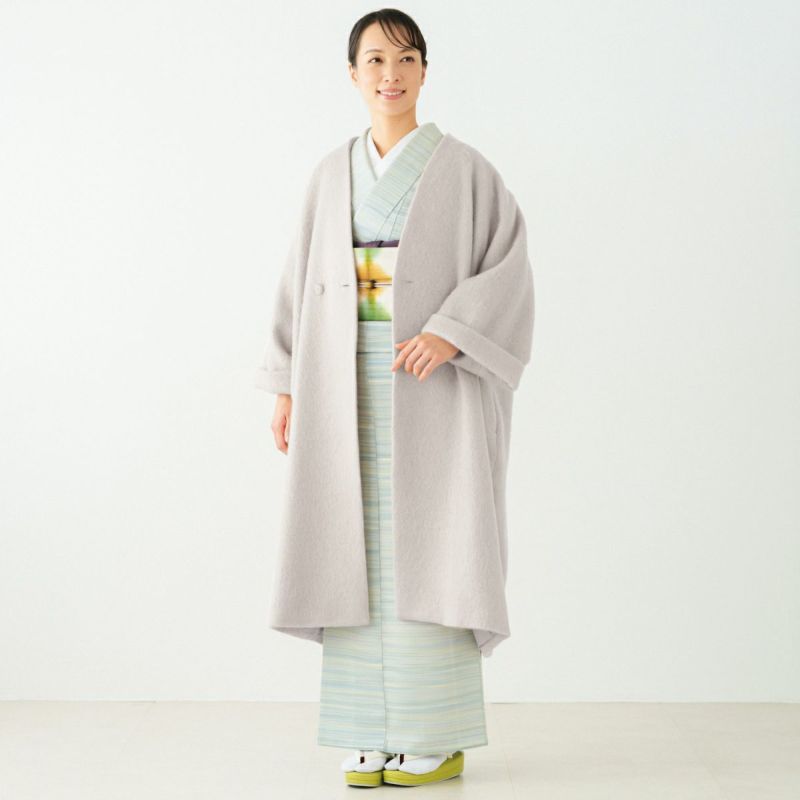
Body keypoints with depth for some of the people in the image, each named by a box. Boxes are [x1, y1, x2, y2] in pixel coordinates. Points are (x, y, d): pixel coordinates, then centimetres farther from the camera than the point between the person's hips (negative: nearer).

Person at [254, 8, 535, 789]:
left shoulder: (463, 167, 1)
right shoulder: (330, 176, 13)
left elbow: (508, 266, -5)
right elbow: (302, 282, 13)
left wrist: (450, 333, -21)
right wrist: (286, 387, 7)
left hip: (433, 381, -4)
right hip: (347, 385, 4)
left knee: (428, 548, -6)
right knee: (361, 554, 2)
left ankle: (440, 735, 3)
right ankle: (375, 735, 10)